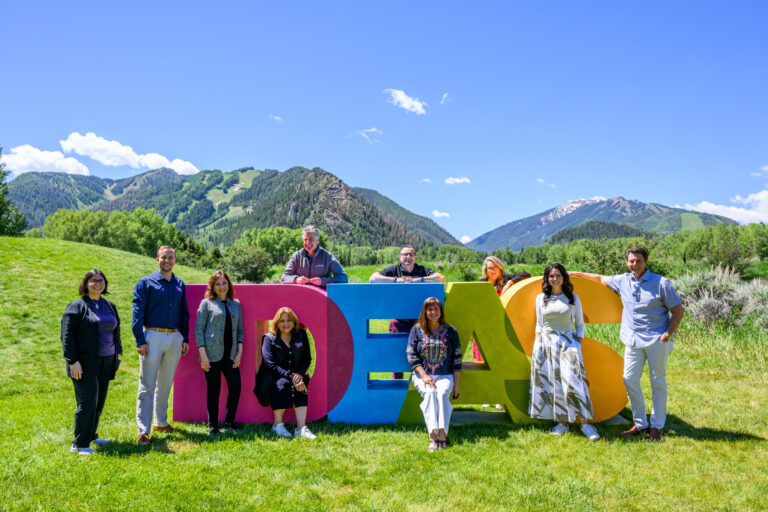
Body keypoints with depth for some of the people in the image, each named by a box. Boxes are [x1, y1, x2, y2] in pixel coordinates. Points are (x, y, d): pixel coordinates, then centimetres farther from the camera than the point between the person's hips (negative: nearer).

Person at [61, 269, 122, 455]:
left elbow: (116, 331, 25)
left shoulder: (110, 306, 14)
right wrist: (72, 361, -16)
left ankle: (91, 435, 26)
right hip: (85, 364, -6)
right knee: (87, 402, -8)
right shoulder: (77, 307, -6)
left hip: (106, 363, 6)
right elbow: (67, 335, -10)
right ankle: (79, 444, 2)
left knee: (99, 402, 11)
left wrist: (118, 351, 18)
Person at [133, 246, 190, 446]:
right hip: (153, 337, -4)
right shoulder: (146, 283, -2)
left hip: (175, 338, 5)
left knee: (166, 384, 15)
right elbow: (137, 313, -6)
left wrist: (185, 338, 8)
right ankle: (143, 431, 0)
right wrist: (140, 341, -13)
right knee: (147, 386, -3)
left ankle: (161, 422, 28)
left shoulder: (179, 285, 12)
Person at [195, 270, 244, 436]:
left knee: (235, 386, 1)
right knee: (213, 389, 1)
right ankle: (212, 426, 13)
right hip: (212, 354, -4)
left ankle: (229, 422, 19)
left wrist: (239, 352, 4)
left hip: (230, 354, 4)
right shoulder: (206, 303, 1)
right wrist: (203, 355, -9)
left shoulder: (236, 304, 12)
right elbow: (198, 330, -2)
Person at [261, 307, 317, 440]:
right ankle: (278, 425, -19)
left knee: (300, 386, -30)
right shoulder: (269, 338, -6)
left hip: (297, 375, 3)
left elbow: (307, 359, 5)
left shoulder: (301, 335, 5)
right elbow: (270, 365, -15)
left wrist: (299, 375, -15)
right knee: (282, 384, -35)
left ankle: (301, 428, -34)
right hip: (275, 377, -3)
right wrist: (290, 377, -25)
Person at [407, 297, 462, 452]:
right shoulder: (416, 330, 7)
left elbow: (457, 358, 8)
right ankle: (433, 436, -36)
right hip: (422, 374, 0)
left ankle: (442, 434, -33)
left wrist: (456, 384, 2)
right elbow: (411, 354, 1)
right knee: (429, 393, -31)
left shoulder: (450, 331, 9)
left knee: (442, 393, -31)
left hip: (445, 375, 0)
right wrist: (423, 375, -11)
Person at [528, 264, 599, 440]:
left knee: (572, 381, -13)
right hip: (546, 344, 2)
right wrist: (538, 344, 4)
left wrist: (578, 343, -2)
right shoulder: (541, 298, 9)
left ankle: (584, 423, -4)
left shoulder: (573, 298, 6)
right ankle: (562, 423, 8)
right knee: (551, 384, -1)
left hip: (568, 343, -2)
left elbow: (580, 324, 11)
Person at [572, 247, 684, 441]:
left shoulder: (661, 283, -5)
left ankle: (657, 427, 12)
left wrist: (668, 333, -13)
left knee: (658, 382, 1)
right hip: (634, 340, 4)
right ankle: (640, 425, 12)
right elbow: (600, 278, 25)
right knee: (630, 380, 0)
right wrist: (577, 274, 28)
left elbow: (678, 311, -2)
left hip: (657, 340, -4)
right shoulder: (622, 281, 7)